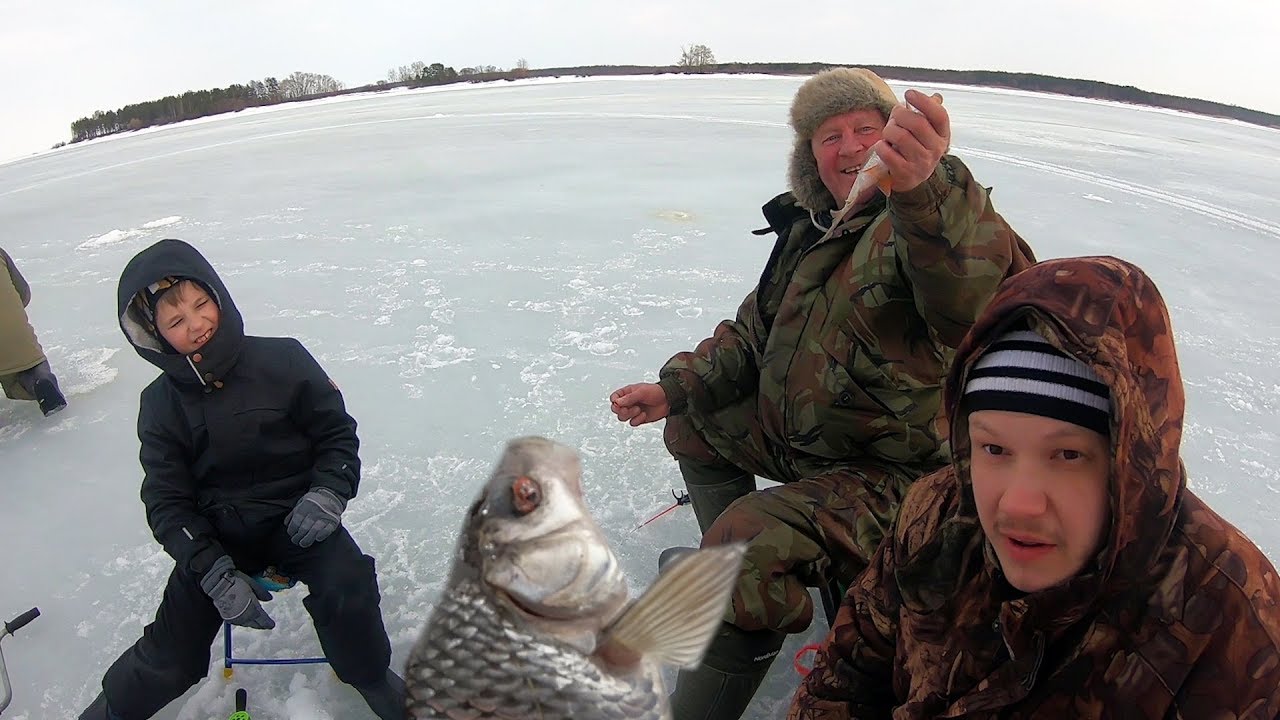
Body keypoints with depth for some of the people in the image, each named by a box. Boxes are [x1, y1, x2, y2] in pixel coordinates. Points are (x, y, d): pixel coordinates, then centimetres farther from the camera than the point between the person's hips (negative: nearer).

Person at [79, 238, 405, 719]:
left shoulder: (283, 361, -9)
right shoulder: (161, 404, -3)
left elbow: (337, 432, 0)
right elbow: (166, 503, -3)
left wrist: (328, 492, -19)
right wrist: (215, 573, -17)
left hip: (295, 517, -2)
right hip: (217, 535, 2)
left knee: (348, 588, -27)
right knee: (170, 657, 0)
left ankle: (371, 678, 2)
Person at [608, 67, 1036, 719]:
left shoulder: (930, 224, -21)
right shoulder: (811, 230, 6)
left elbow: (984, 295, -46)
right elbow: (755, 330, 16)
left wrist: (926, 189, -65)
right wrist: (675, 386, 5)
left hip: (893, 470, -9)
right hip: (792, 432, 9)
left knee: (753, 544, -31)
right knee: (693, 421, 22)